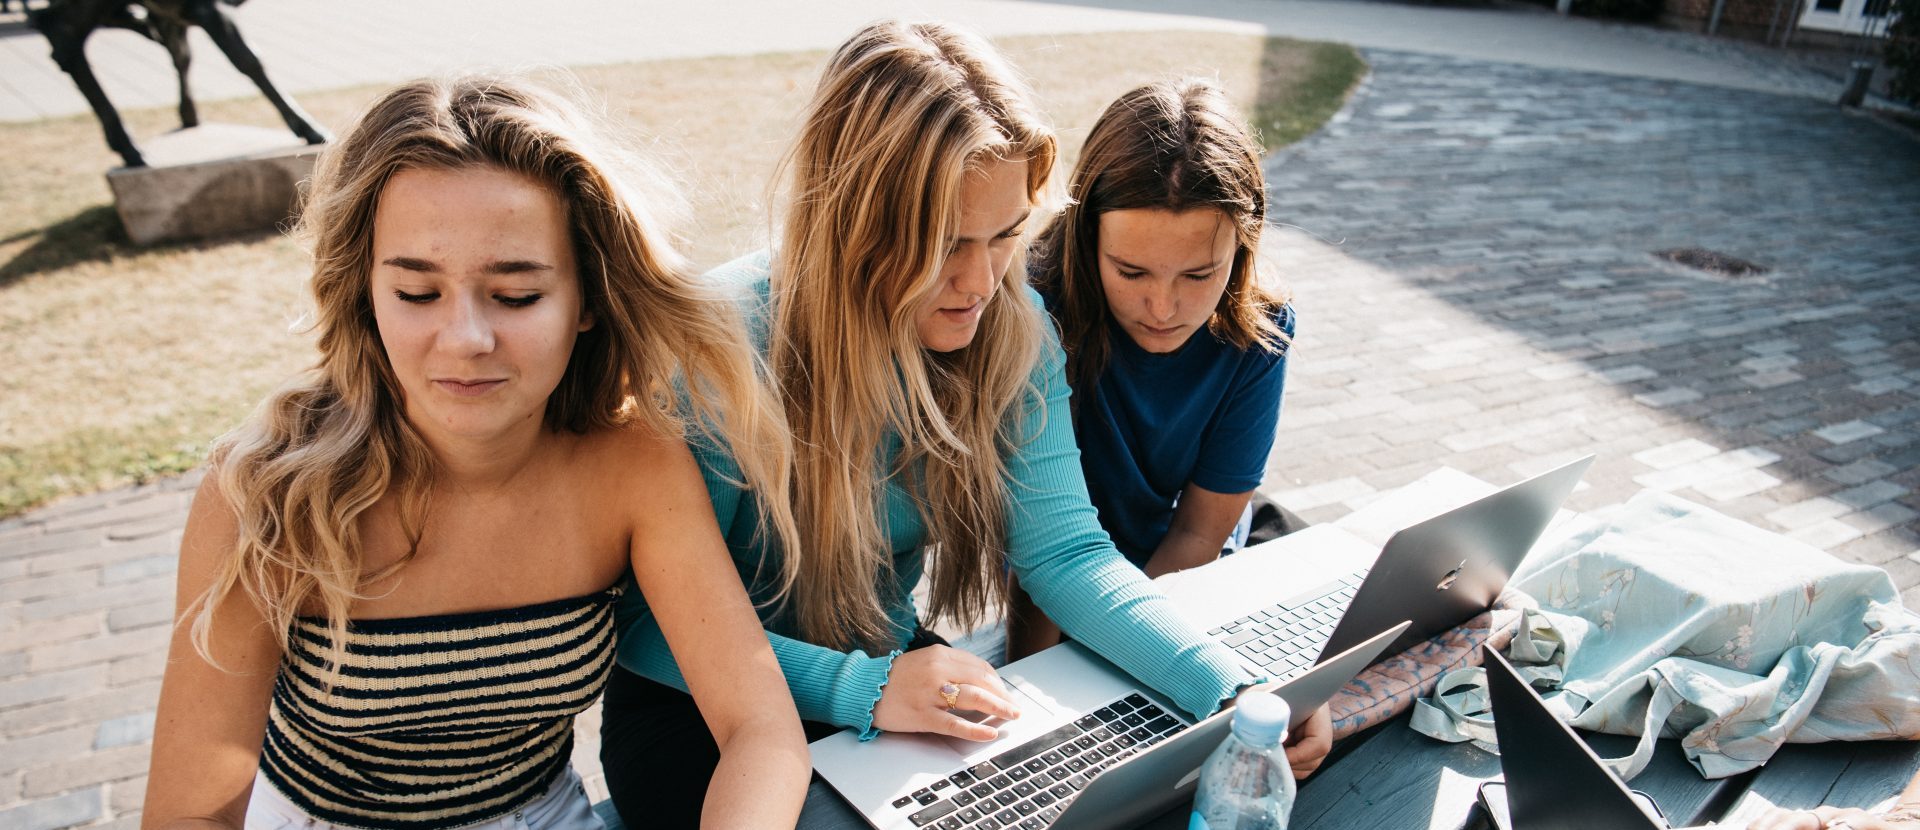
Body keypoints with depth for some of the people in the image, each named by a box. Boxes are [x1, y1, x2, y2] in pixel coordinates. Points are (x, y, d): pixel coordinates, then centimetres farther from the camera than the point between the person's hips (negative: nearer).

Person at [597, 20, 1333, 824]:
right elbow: (646, 619, -20)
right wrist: (860, 688, -32)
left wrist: (1234, 690, -26)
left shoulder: (1013, 328, -10)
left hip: (893, 665, 4)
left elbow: (1065, 552, -12)